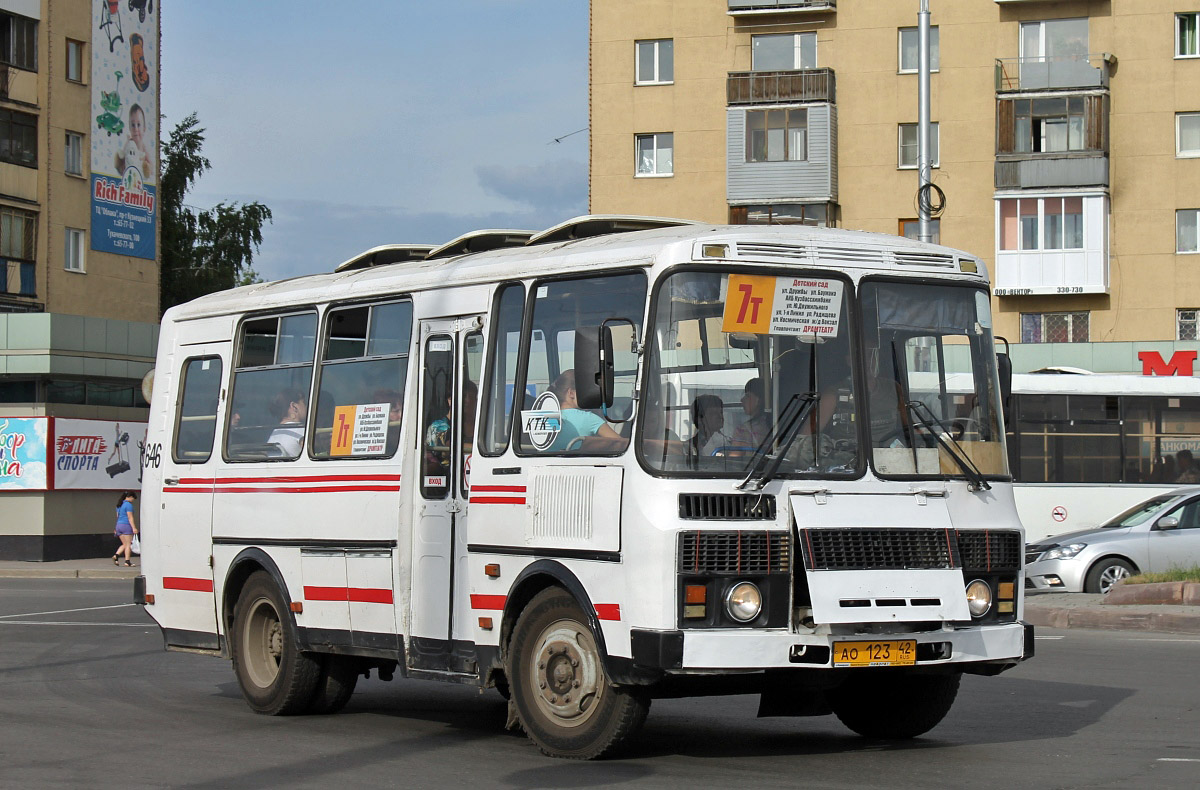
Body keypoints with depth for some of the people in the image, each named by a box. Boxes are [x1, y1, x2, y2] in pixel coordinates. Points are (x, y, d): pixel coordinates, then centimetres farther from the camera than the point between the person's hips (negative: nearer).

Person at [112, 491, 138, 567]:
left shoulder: (119, 505, 16)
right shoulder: (128, 505, -10)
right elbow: (130, 517, -16)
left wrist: (116, 528, 26)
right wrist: (134, 528, -18)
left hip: (119, 525, 8)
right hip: (127, 526, -8)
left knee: (124, 544, 12)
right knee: (128, 544, -3)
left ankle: (116, 556, -7)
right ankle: (127, 561, -5)